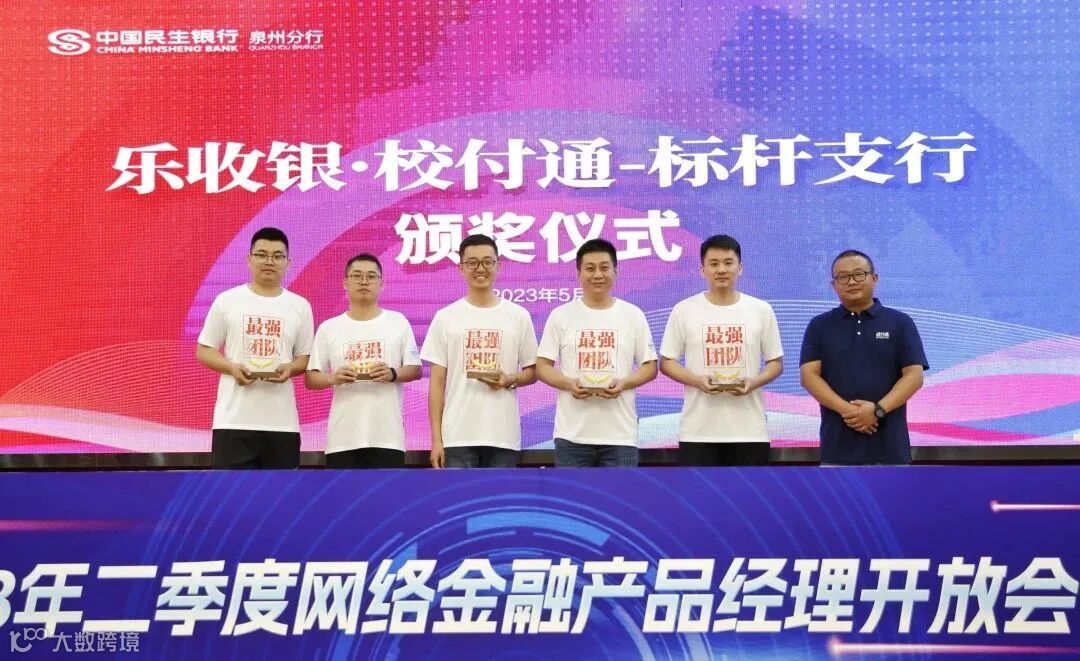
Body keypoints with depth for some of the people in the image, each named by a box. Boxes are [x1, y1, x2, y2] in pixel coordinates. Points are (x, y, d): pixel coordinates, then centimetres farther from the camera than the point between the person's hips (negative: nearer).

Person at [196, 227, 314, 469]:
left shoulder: (300, 306, 8)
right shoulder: (227, 301, 2)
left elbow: (305, 356, 12)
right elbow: (203, 350, 5)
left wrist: (290, 368, -11)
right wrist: (232, 367, -14)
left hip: (282, 421, 2)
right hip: (234, 419, -2)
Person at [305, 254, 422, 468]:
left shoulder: (398, 322, 6)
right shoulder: (328, 328, 7)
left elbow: (415, 370, 6)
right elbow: (310, 379, 5)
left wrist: (392, 374, -15)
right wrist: (333, 378, -16)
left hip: (387, 435, 0)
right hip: (343, 437, 1)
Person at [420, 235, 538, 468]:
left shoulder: (518, 316, 5)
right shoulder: (445, 317, 3)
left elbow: (532, 371, 11)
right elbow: (437, 382, 3)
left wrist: (510, 380, -12)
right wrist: (436, 438, -2)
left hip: (504, 437, 1)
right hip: (457, 437, -1)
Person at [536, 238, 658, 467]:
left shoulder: (633, 315, 5)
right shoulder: (560, 316, 3)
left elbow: (650, 366, 6)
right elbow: (542, 366, 3)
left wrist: (624, 383, -14)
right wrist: (569, 383, -16)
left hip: (620, 434, 1)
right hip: (572, 434, 0)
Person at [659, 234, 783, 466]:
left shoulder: (761, 310, 4)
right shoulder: (684, 310, 1)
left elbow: (776, 362, 8)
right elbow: (666, 362, 4)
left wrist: (753, 382, -13)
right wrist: (698, 381, -15)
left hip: (749, 430, 1)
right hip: (698, 430, -1)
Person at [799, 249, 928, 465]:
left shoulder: (900, 323, 6)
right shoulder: (819, 326, 8)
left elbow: (914, 375, -1)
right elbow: (809, 375, -1)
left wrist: (878, 410, -16)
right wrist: (846, 410, -16)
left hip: (889, 443, 0)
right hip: (838, 442, 1)